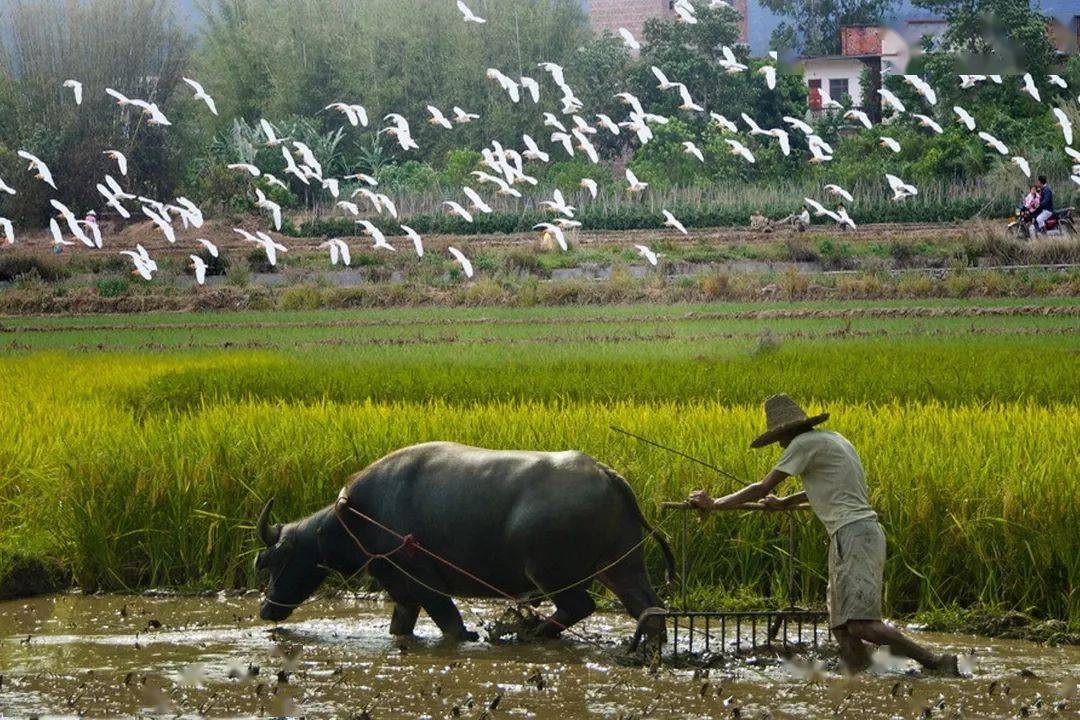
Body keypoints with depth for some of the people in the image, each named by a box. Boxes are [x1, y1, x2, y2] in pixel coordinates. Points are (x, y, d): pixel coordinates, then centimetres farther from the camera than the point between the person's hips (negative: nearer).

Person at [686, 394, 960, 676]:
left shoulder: (805, 443, -5)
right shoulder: (834, 439, 22)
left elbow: (762, 488, -4)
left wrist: (714, 504, 5)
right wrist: (783, 504, 48)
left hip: (853, 534, -10)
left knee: (860, 625, -19)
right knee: (842, 628, 3)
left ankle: (937, 663, -21)